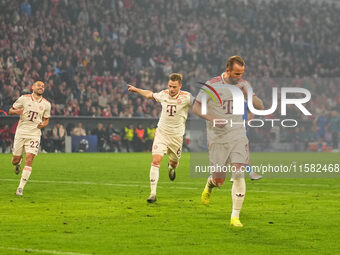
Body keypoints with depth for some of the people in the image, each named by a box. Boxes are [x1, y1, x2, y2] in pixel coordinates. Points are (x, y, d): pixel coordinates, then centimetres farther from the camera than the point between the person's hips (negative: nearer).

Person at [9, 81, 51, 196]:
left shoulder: (46, 104, 7)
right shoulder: (24, 98, 1)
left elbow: (46, 120, 18)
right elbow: (10, 111, 8)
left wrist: (43, 124, -5)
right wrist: (16, 111, -15)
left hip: (34, 134, 0)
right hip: (21, 132, 0)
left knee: (29, 160, -14)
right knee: (15, 160, 3)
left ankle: (21, 187, -10)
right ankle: (17, 164, 43)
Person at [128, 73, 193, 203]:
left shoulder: (186, 97, -12)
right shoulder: (163, 94, -1)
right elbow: (150, 95, 20)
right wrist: (136, 90, 27)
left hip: (176, 136, -1)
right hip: (161, 132, 1)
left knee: (174, 162, 15)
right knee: (156, 160, -15)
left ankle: (171, 168, 56)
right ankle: (153, 193, -15)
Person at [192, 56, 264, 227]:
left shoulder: (243, 85, 4)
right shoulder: (212, 85, -7)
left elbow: (260, 107, 1)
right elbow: (196, 108, -3)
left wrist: (247, 94, -17)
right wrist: (211, 118, -20)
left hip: (238, 137, 2)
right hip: (217, 137, -2)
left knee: (239, 174, -13)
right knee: (219, 180, 2)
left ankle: (235, 216, -8)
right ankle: (209, 185, 41)